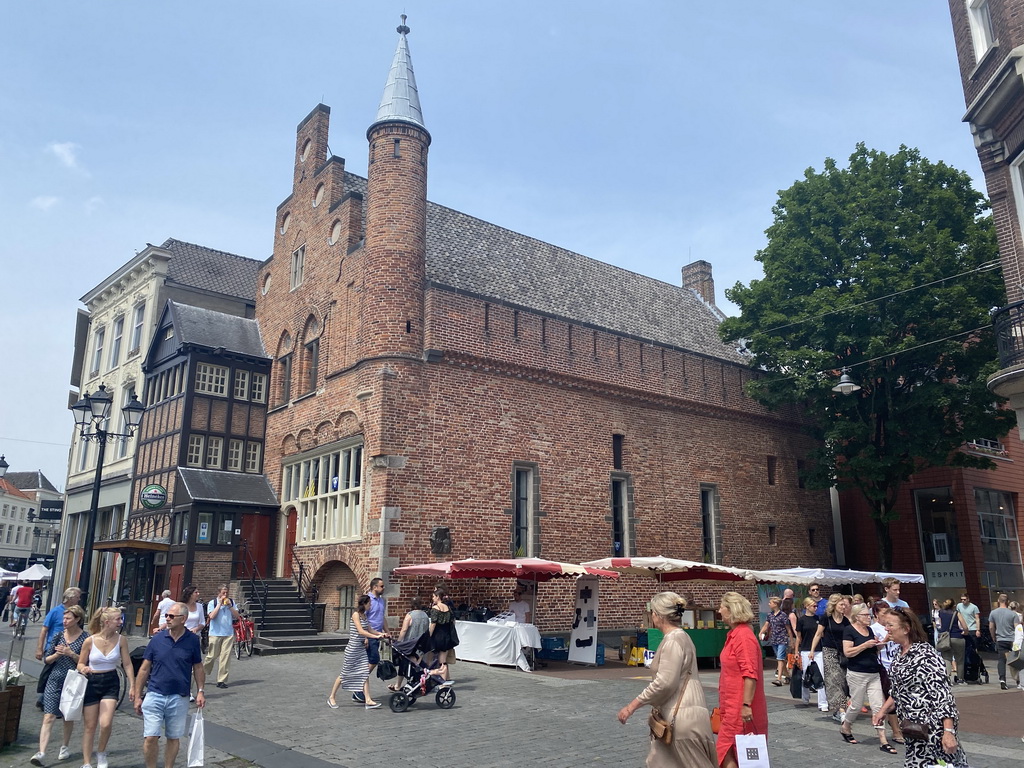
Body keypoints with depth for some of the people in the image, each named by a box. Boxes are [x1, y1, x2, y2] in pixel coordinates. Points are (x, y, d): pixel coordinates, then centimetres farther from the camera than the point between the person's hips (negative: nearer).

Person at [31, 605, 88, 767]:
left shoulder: (85, 638, -7)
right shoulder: (58, 636, 3)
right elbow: (47, 659, 6)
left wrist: (71, 653, -19)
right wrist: (57, 654, -13)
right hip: (55, 680, 2)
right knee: (49, 717, -6)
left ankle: (65, 746, 31)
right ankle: (41, 753, -9)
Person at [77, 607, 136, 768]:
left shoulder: (121, 640, -6)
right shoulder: (90, 641, -10)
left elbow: (127, 665, 1)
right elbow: (81, 663, 3)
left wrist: (132, 686, -1)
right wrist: (84, 669, -20)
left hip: (111, 683, 1)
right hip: (92, 683, 0)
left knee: (105, 724, -13)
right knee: (89, 726, 7)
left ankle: (101, 753, 15)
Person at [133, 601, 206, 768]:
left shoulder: (193, 640, -3)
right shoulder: (157, 638, -3)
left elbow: (197, 667, 6)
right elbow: (144, 669, 3)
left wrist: (200, 691, -2)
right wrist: (137, 697, 3)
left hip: (179, 698, 0)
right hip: (155, 696, 0)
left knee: (174, 738, 11)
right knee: (150, 738, -4)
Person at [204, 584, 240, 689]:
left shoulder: (231, 602, 10)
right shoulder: (212, 603, 1)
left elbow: (237, 616, 5)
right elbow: (211, 616, -13)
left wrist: (229, 605, -5)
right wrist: (220, 604, -11)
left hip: (228, 633, 3)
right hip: (215, 633, -3)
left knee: (225, 657, -2)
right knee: (212, 656, 0)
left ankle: (222, 680, 3)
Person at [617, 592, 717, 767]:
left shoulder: (673, 640, -17)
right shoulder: (678, 636, 13)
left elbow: (664, 683, -22)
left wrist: (632, 706, -18)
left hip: (683, 715, -10)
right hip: (677, 715, 10)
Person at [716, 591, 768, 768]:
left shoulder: (743, 636, -18)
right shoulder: (735, 634, 11)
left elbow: (750, 674, -23)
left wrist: (746, 705, -24)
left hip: (741, 709, -10)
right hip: (734, 707, 10)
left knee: (726, 754, -6)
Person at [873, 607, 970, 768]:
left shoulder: (924, 655, -18)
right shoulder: (900, 654, 8)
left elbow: (942, 694, -23)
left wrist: (948, 731, -27)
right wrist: (883, 710, 9)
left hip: (932, 727, -8)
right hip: (914, 727, 8)